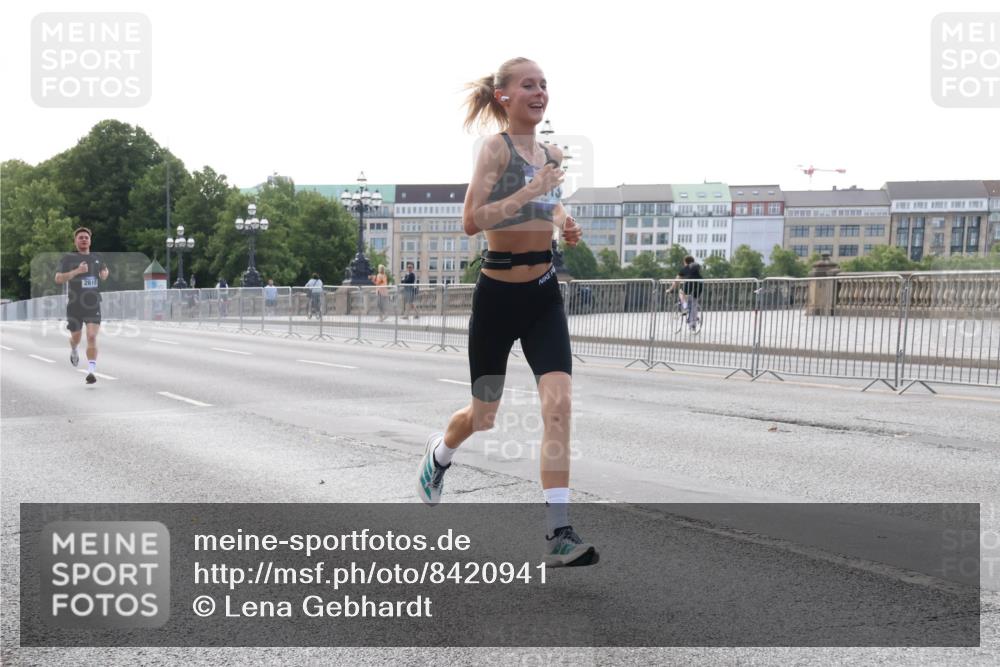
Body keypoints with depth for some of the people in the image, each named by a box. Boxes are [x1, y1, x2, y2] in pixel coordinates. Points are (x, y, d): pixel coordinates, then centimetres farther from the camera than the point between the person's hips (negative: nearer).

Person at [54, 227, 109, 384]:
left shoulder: (97, 258, 9)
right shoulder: (68, 258, -2)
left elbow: (104, 270, 30)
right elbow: (58, 279, -11)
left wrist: (105, 273, 5)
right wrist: (76, 271, -23)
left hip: (93, 306, 1)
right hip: (74, 305, -1)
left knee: (92, 337, -15)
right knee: (75, 338, 15)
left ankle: (91, 372, -19)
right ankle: (73, 351, 51)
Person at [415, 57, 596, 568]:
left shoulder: (552, 154, 9)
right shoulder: (496, 147, -10)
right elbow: (471, 221, -21)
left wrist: (565, 224, 9)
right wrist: (530, 191, -27)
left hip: (544, 294, 5)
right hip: (498, 293, -4)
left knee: (558, 402, -14)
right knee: (484, 417, 11)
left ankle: (559, 533, -12)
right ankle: (440, 452, 47)